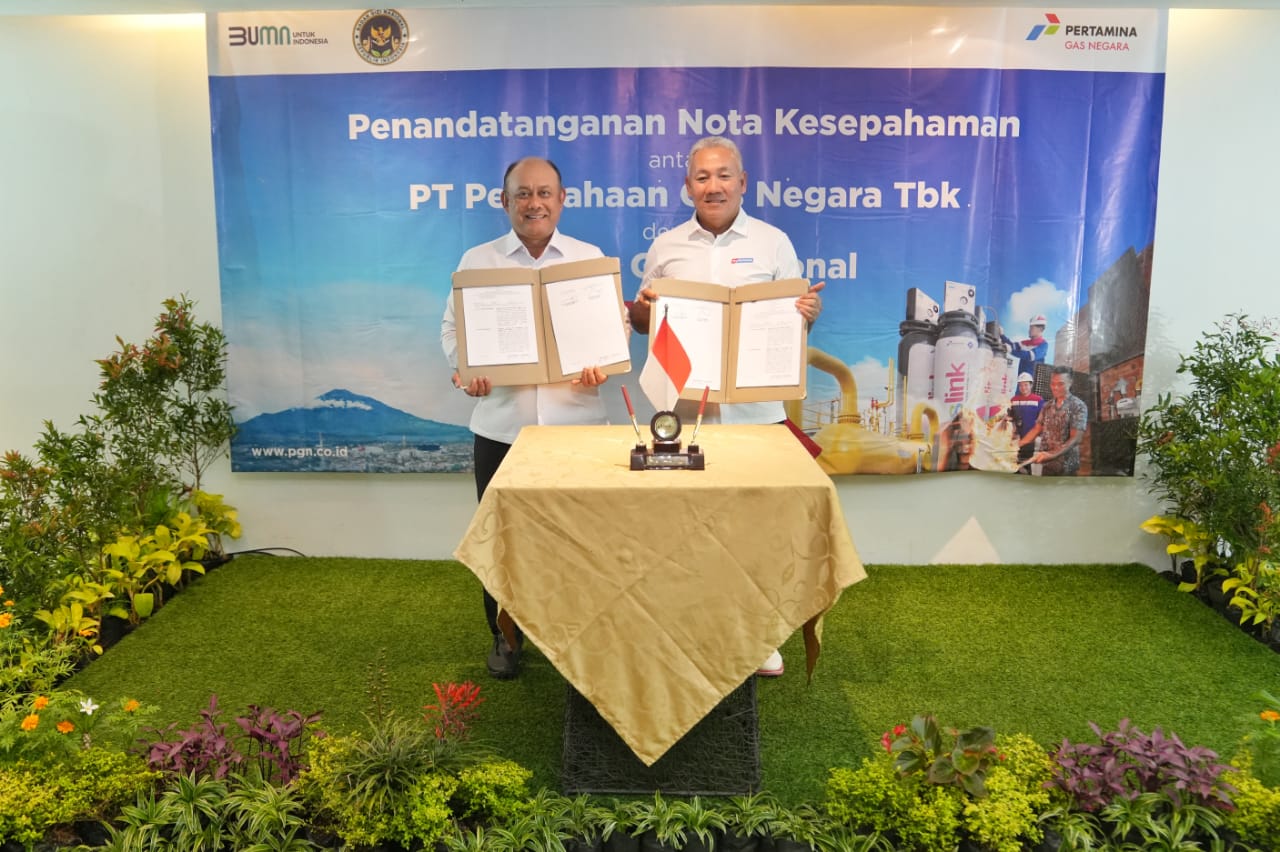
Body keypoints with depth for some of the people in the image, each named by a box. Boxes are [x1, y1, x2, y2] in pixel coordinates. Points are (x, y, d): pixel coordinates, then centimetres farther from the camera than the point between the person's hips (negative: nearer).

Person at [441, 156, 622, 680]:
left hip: (575, 423, 0)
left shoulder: (591, 259, 8)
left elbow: (617, 325, 7)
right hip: (500, 424, 1)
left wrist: (602, 364, -13)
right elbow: (453, 327, 8)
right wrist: (465, 370, -12)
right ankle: (505, 636, 26)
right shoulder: (477, 261, 8)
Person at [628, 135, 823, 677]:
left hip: (757, 412, -1)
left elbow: (796, 317, 5)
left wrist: (809, 313, -17)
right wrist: (642, 309, -10)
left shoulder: (773, 243, 4)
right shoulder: (666, 248, 8)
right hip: (685, 412, 1)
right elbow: (642, 322, 12)